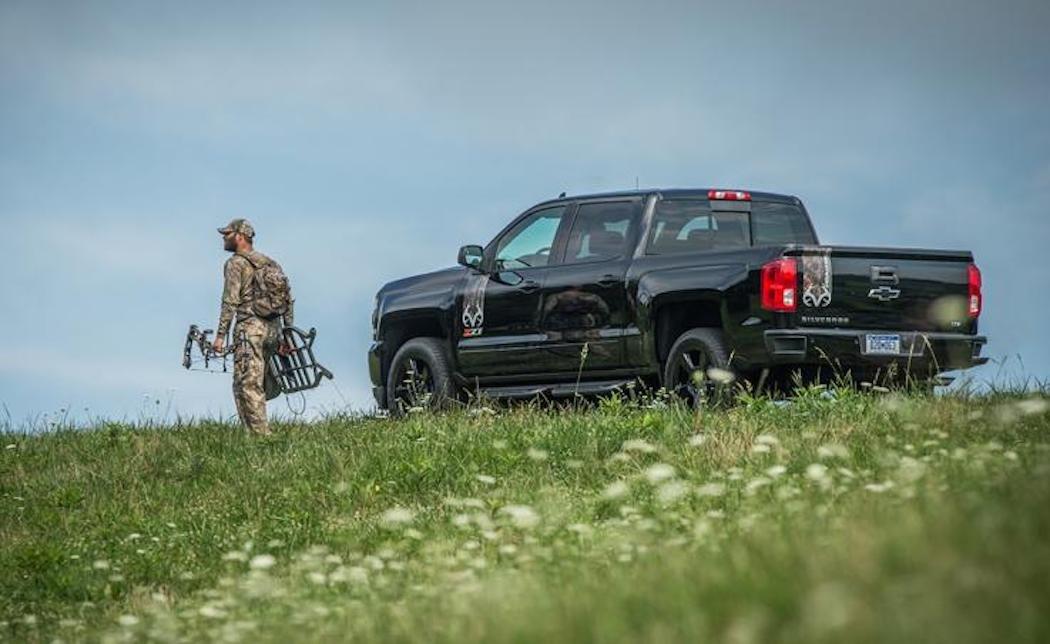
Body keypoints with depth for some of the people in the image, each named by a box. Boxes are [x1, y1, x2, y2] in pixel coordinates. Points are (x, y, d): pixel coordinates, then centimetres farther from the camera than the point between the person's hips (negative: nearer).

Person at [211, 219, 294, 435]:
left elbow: (230, 302, -13)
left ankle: (260, 435, -14)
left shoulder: (235, 264, -4)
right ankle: (260, 431, 13)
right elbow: (289, 299, 16)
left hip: (249, 329, -7)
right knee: (260, 386, 13)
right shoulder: (271, 263, 18)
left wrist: (220, 335, -13)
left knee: (247, 385, -7)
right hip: (273, 328, 7)